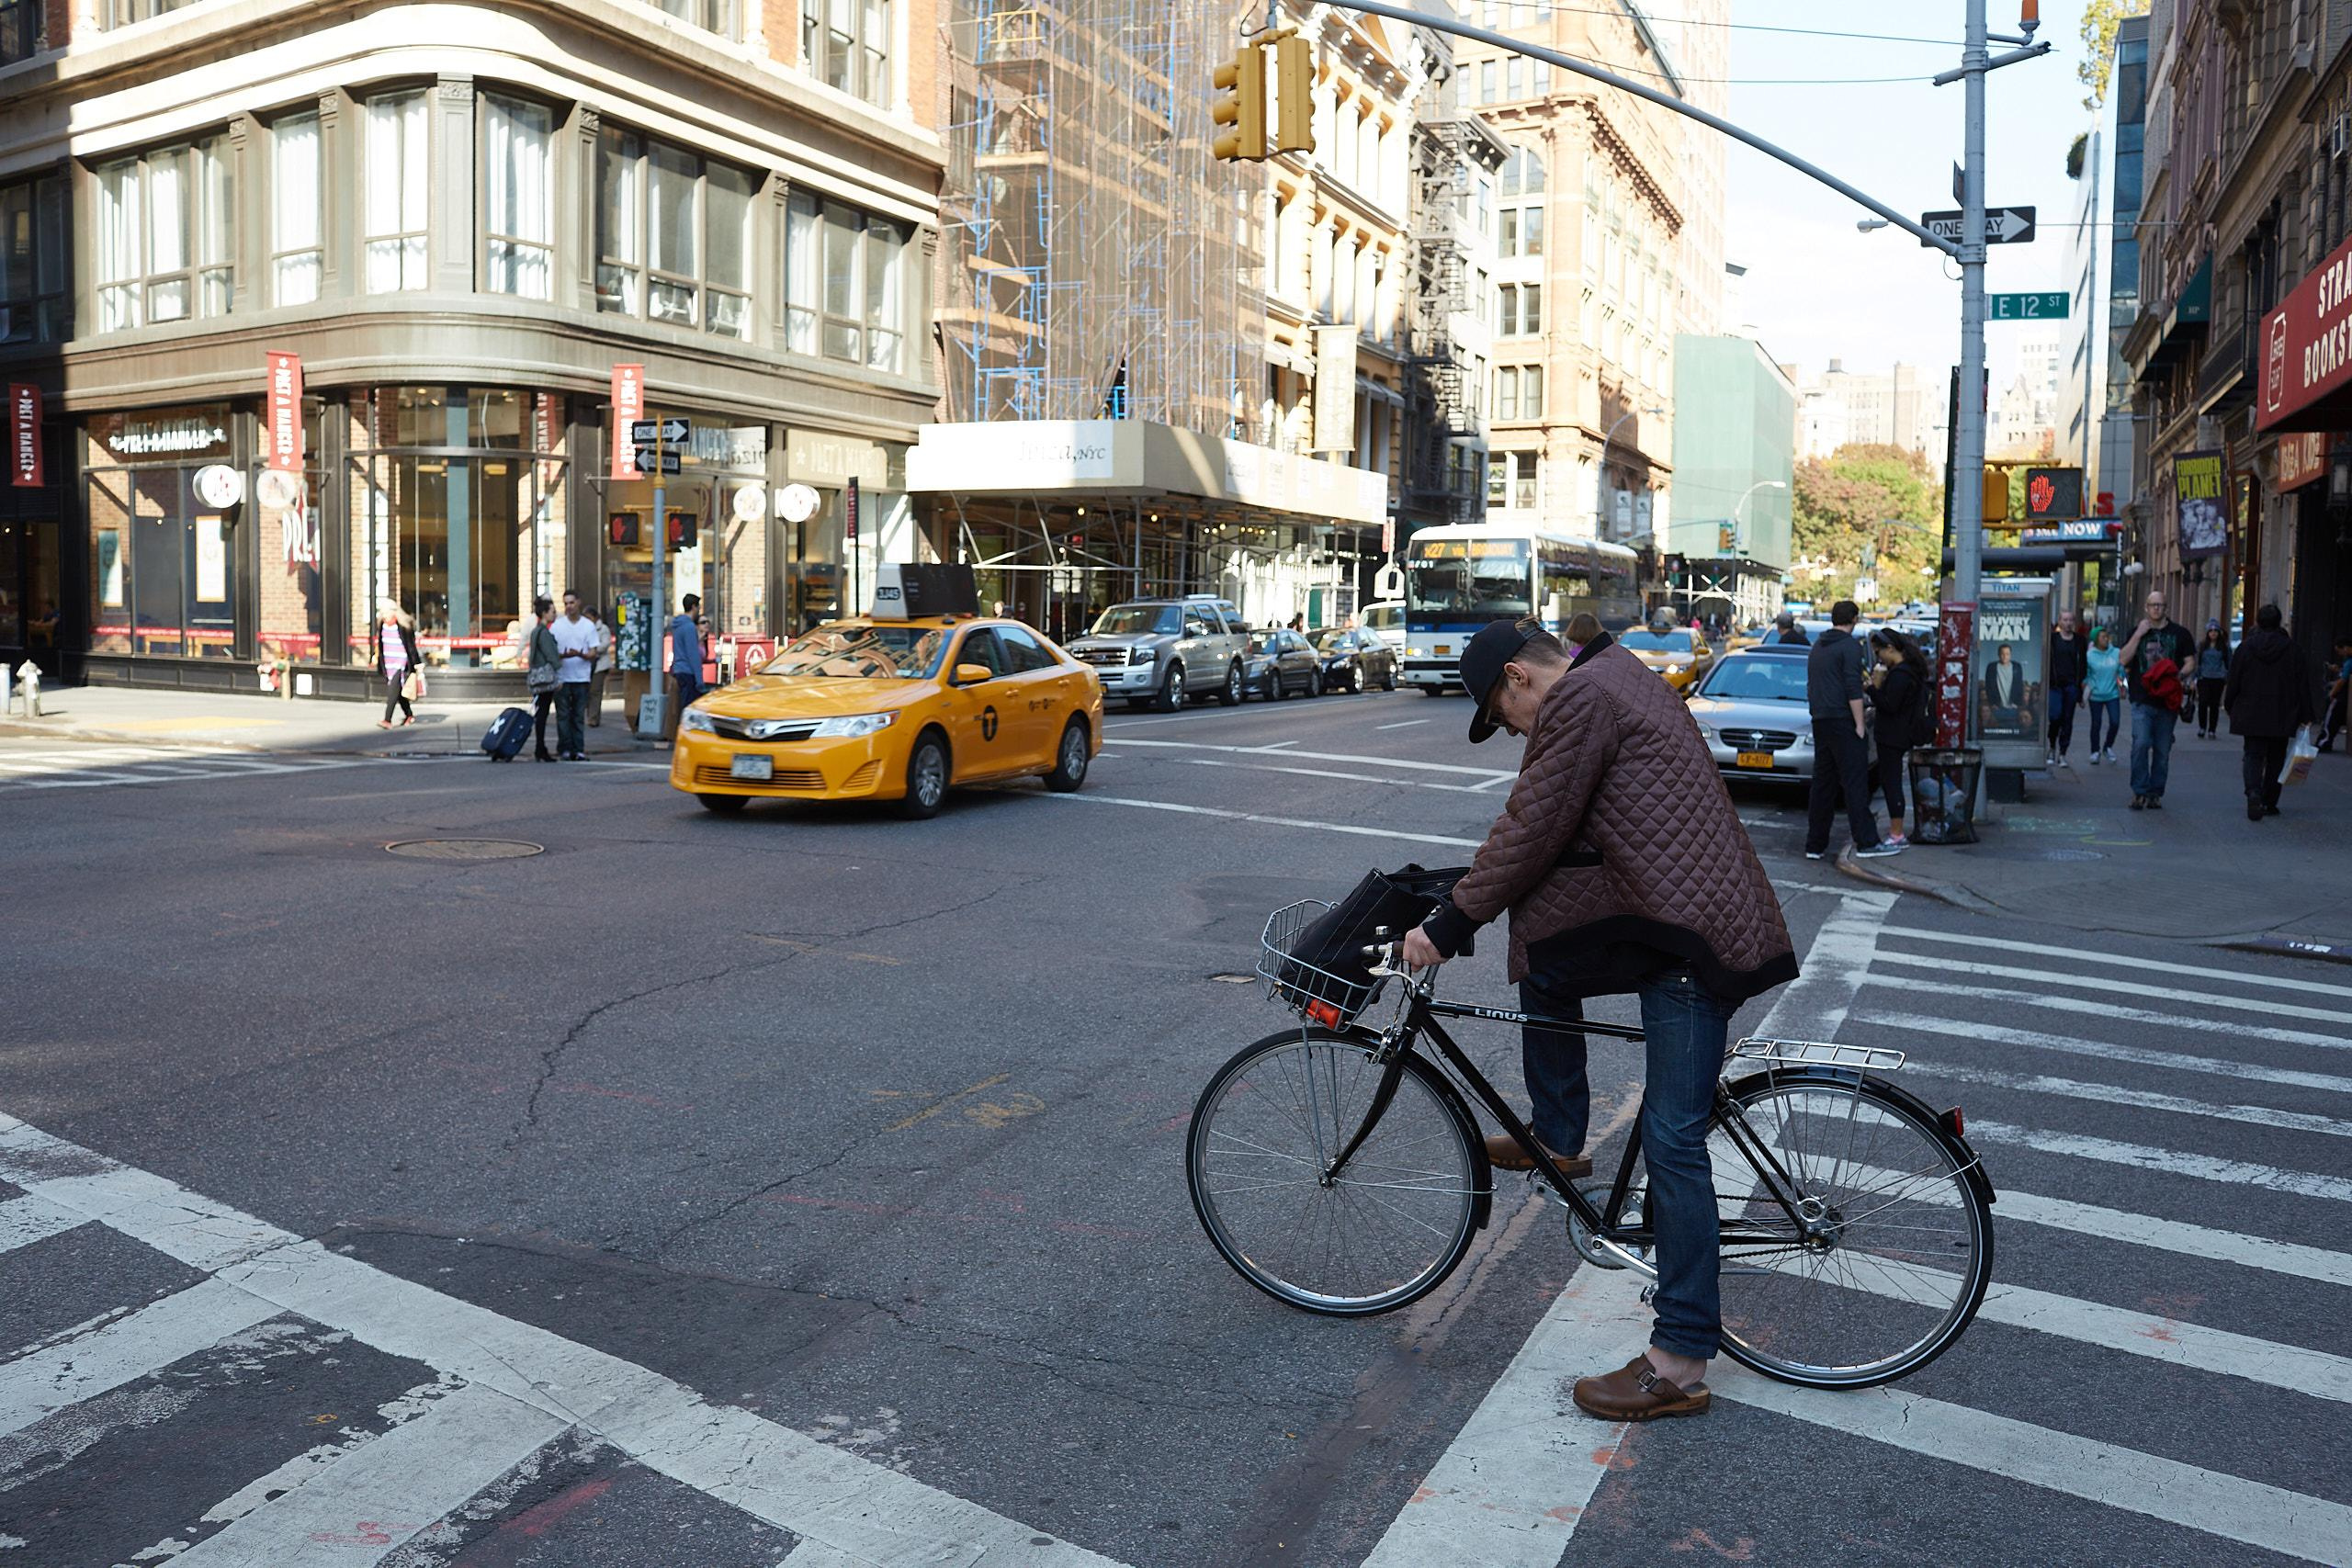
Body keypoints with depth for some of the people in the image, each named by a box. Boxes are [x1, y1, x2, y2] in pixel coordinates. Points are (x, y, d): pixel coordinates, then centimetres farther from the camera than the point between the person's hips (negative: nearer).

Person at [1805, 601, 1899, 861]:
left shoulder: (1817, 647, 18)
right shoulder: (1850, 646, -9)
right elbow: (1853, 688, -16)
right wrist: (1860, 724, -14)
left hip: (1820, 721, 8)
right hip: (1843, 721, -8)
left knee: (1821, 783, 9)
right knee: (1855, 783, -7)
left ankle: (1815, 844, 8)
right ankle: (1866, 842, -8)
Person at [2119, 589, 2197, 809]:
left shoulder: (2179, 633, 8)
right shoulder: (2137, 631, 10)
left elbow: (2190, 662, 9)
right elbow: (2124, 659, -1)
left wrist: (2178, 676, -12)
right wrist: (2139, 634, -9)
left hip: (2167, 700, 1)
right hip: (2142, 701, -1)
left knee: (2162, 750, 5)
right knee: (2140, 744, -16)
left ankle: (2155, 794, 13)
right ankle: (2140, 791, -9)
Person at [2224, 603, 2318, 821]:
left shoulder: (2246, 647, -3)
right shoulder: (2291, 648, -3)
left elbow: (2234, 681, 1)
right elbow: (2303, 684, 0)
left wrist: (2231, 708, 12)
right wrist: (2305, 715, 5)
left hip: (2251, 715, 0)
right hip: (2282, 717, 0)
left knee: (2254, 756, 1)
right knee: (2276, 758, 12)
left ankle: (2254, 793, -24)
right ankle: (2269, 803, 16)